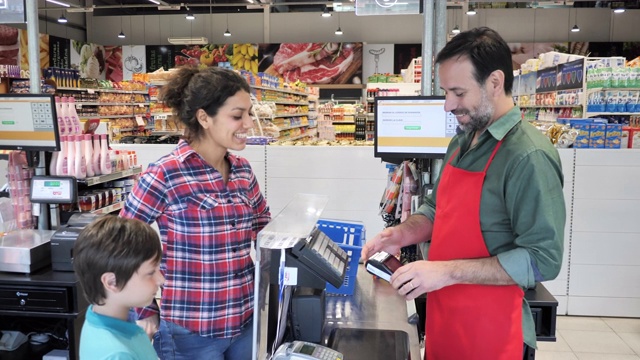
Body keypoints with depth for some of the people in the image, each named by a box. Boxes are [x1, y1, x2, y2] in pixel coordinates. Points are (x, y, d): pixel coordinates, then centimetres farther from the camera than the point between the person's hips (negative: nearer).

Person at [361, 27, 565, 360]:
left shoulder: (529, 156, -20)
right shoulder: (461, 143, 6)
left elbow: (543, 259, -22)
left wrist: (448, 272, -25)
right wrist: (402, 234, -3)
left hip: (488, 331, -7)